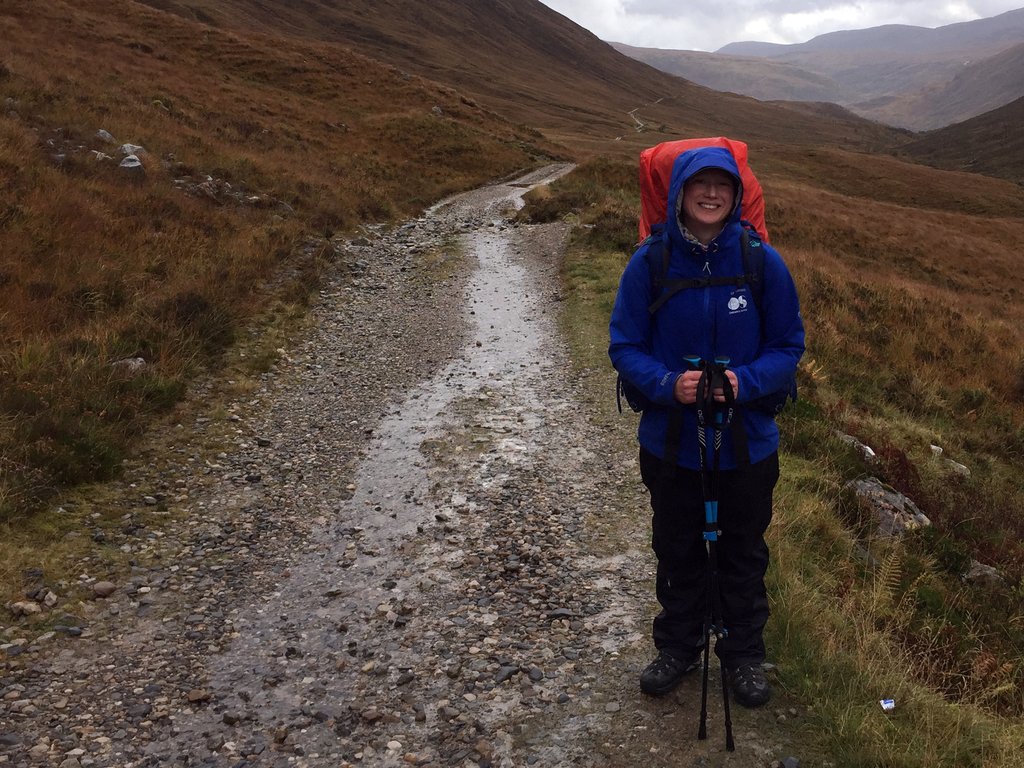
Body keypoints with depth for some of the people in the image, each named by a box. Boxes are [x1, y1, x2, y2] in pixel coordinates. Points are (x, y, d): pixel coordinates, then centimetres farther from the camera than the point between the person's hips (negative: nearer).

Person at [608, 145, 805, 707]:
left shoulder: (762, 261, -11)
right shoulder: (650, 262, -11)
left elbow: (789, 346, -3)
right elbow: (624, 346, -6)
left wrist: (745, 381, -23)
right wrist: (668, 385, -24)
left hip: (747, 444, 0)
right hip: (670, 444, 0)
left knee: (744, 555, 18)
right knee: (678, 552, 19)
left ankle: (744, 655, 40)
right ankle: (678, 647, 42)